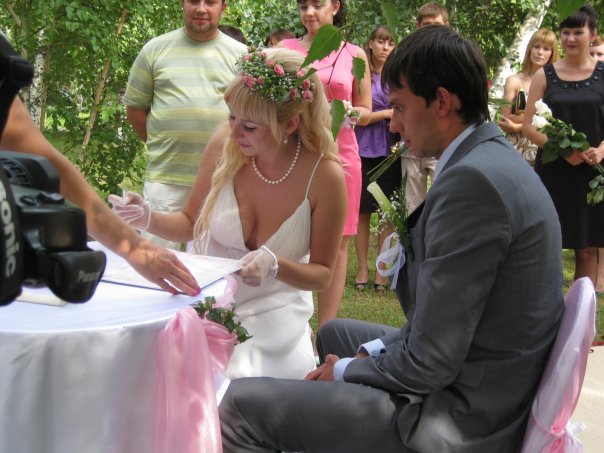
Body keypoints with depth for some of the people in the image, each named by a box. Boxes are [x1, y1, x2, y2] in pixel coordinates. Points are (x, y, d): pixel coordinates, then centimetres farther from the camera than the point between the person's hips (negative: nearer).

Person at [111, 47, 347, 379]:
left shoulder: (324, 175, -16)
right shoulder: (224, 147, -10)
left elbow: (322, 274, -5)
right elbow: (190, 222, 7)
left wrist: (276, 266, -25)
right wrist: (147, 219, -13)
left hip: (273, 319, -1)